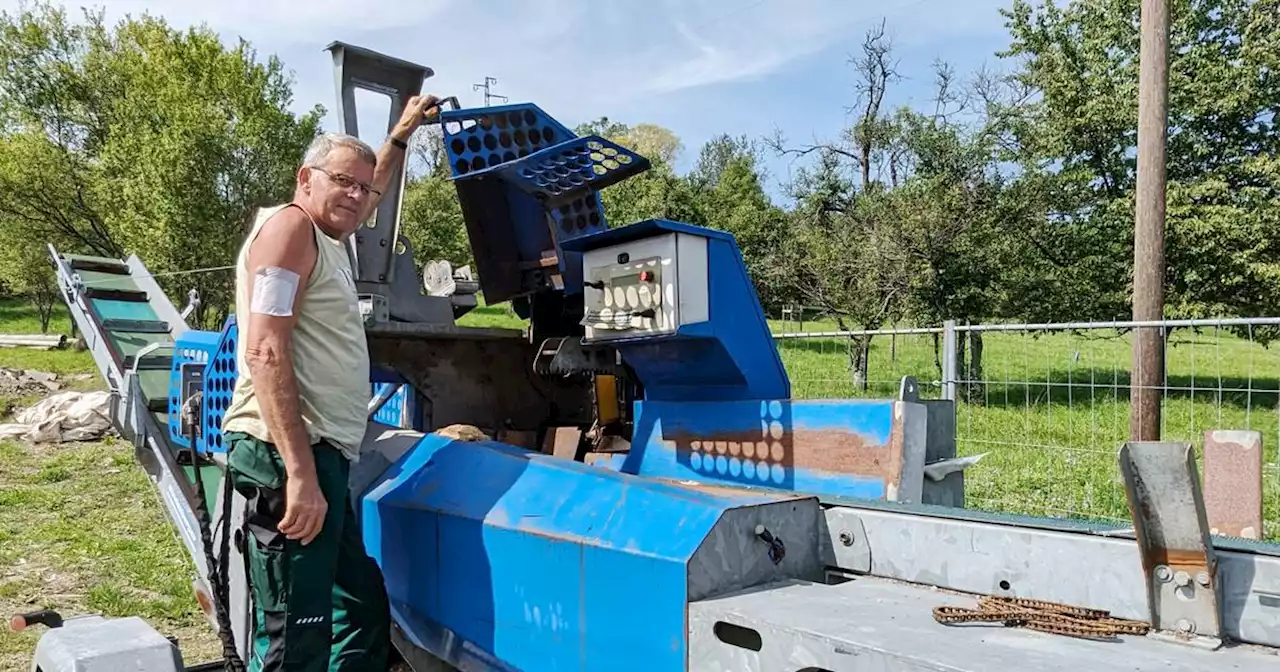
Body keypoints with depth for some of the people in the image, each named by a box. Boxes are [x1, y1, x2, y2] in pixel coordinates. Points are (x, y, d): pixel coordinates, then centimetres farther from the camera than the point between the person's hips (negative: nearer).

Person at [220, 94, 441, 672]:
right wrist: (300, 473, -24)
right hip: (289, 455, -11)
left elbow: (369, 197, 46)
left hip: (321, 454, 11)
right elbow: (265, 353, -18)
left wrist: (402, 135, 47)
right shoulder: (289, 226, -7)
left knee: (363, 613, 16)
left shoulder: (329, 238, 21)